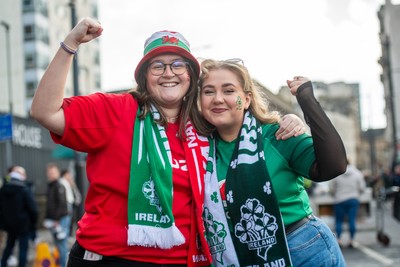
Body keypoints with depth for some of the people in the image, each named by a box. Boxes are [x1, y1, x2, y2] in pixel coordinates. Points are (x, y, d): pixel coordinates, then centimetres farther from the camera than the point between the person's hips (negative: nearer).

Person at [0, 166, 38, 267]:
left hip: (9, 224, 6)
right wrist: (34, 223, -2)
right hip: (23, 224, -6)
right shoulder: (24, 190, -16)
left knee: (9, 246, 21)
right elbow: (32, 208, -14)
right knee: (23, 248, 2)